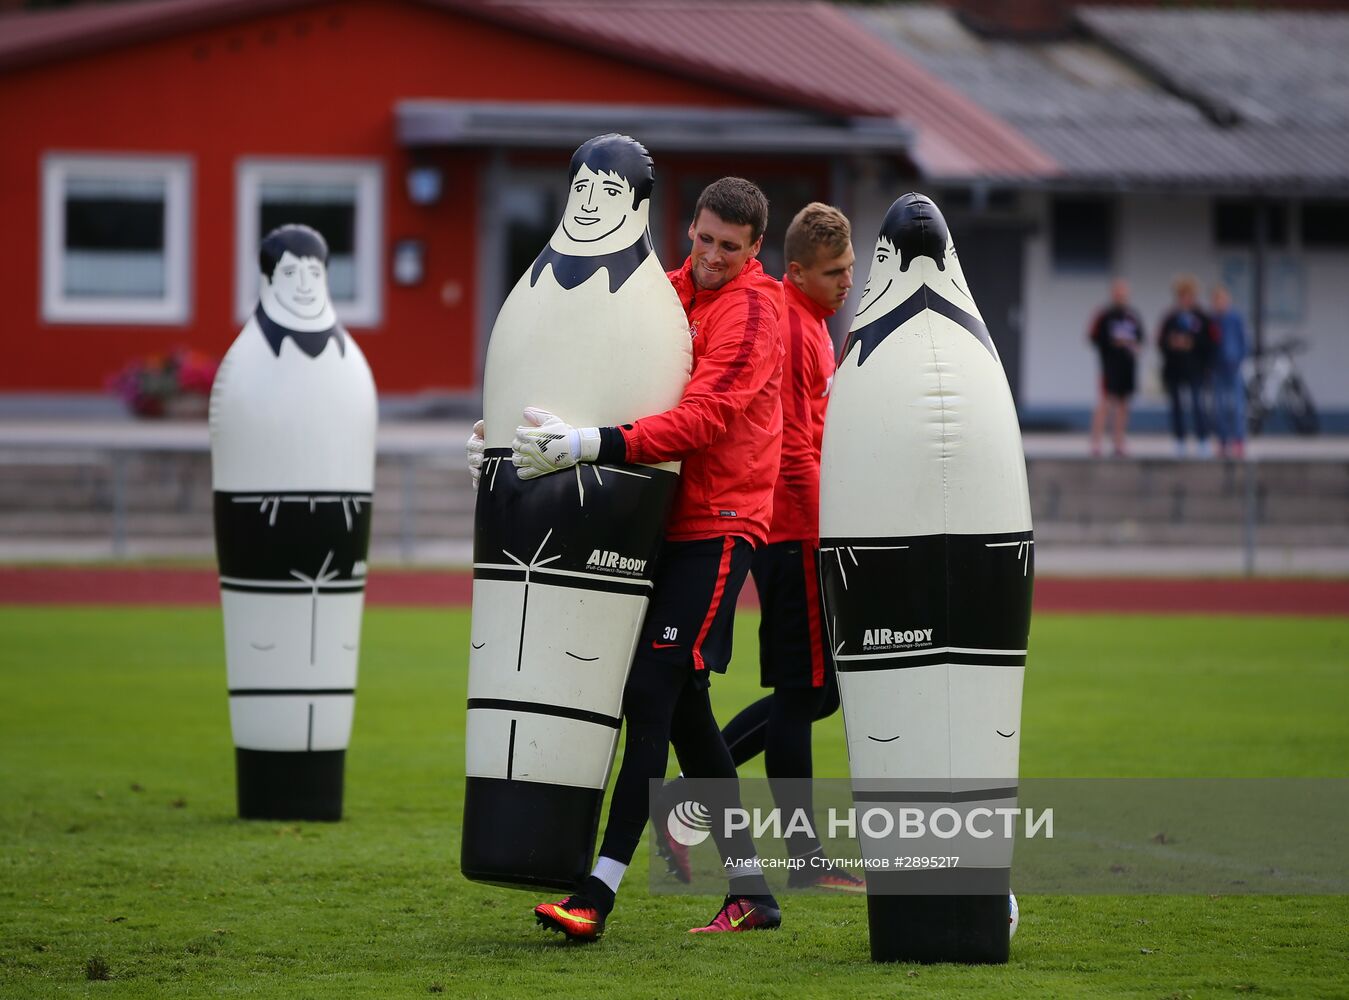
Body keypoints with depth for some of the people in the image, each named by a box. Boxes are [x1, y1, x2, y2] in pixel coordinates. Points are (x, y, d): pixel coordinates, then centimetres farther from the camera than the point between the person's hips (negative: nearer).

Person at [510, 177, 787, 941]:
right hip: (666, 520, 8)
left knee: (653, 692, -15)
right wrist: (512, 432, 2)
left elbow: (702, 418, -23)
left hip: (718, 524, -8)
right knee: (683, 704, 10)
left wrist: (593, 445, -33)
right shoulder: (671, 292, 13)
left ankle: (600, 892, -19)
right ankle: (751, 893, 18)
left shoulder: (751, 311, -11)